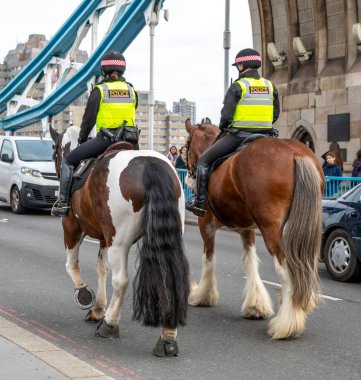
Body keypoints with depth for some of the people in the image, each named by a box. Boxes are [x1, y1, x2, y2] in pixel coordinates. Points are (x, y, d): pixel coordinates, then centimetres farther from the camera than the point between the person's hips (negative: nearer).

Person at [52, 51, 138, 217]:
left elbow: (88, 118, 1)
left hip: (106, 138, -4)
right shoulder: (131, 90, 12)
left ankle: (63, 202, 0)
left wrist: (82, 139, 15)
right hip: (129, 139, 5)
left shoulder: (99, 90, -1)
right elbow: (130, 116, 16)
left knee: (68, 161, 8)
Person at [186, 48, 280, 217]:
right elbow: (275, 114, 14)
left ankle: (200, 203, 1)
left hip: (238, 135, -5)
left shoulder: (237, 86, -7)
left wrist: (222, 127, 9)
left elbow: (226, 115, -11)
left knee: (204, 160, 7)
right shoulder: (270, 86, 10)